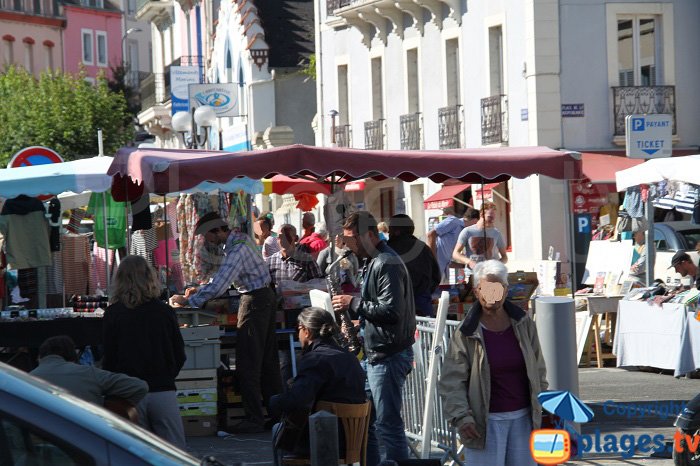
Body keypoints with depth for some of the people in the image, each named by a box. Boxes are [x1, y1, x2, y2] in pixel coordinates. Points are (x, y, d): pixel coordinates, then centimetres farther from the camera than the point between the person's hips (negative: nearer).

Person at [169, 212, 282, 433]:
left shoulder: (237, 250, -23)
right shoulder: (239, 239, 10)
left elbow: (218, 287, -28)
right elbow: (224, 278, 21)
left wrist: (187, 301, -21)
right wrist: (199, 291, 12)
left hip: (254, 301, -10)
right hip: (265, 297, 10)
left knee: (247, 363, -8)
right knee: (267, 360, 13)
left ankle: (254, 419, -8)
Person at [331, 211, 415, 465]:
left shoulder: (387, 265, -18)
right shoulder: (372, 261, 16)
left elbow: (391, 311, -26)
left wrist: (354, 303, -20)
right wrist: (353, 306, 9)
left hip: (389, 356, -11)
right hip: (375, 354, 11)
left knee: (387, 422, -8)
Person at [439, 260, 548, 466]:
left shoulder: (524, 325, 5)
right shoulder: (466, 334, -7)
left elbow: (538, 371, 13)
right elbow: (451, 382, -9)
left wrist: (542, 409, 12)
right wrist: (460, 417, -21)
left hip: (522, 418, 4)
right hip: (486, 422, -4)